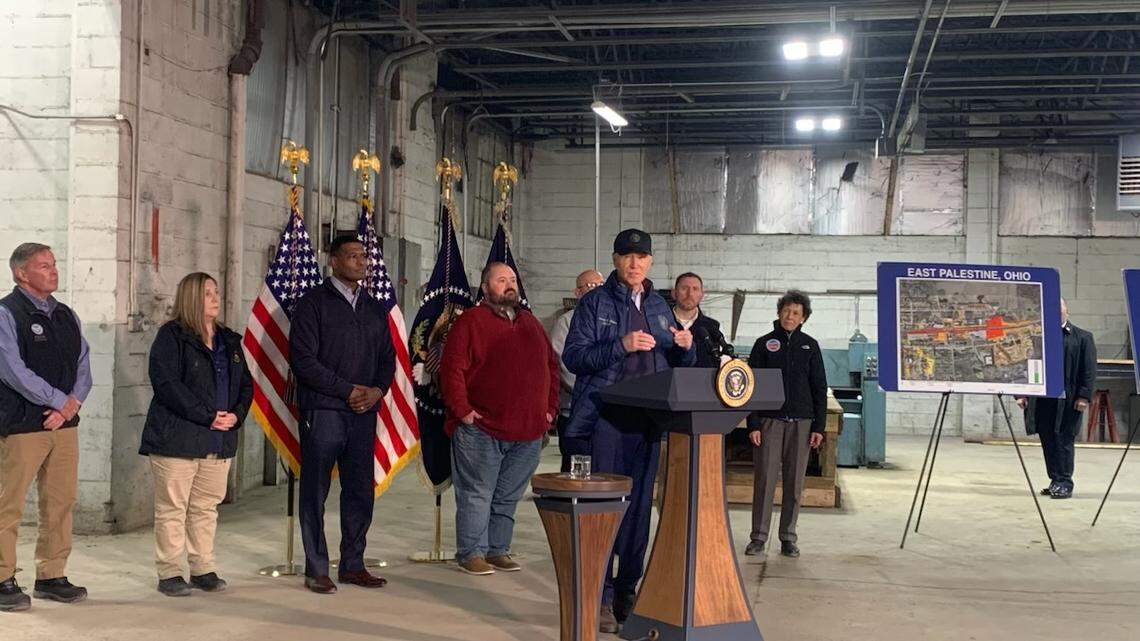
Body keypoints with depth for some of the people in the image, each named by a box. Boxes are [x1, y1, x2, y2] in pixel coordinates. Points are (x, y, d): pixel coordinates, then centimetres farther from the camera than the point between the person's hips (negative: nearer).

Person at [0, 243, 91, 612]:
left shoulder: (66, 316, 15)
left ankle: (52, 576, 19)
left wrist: (71, 404, -6)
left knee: (61, 502, 9)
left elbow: (83, 368, 12)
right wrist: (61, 400, -12)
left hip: (64, 425, 6)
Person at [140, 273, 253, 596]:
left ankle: (203, 569, 19)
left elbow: (246, 384, 16)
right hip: (177, 437, -6)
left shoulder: (229, 340, 16)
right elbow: (166, 384, -16)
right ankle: (169, 573, 7)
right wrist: (208, 416, -17)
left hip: (220, 441, 6)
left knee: (206, 507, 11)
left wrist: (236, 414, -4)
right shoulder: (171, 336, -5)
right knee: (172, 508, 0)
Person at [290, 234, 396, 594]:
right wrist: (348, 390, -13)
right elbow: (303, 359, -10)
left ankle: (353, 565, 18)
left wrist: (377, 390, -3)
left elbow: (388, 358, 18)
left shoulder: (374, 308, 16)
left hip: (364, 413, 6)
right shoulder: (314, 303, -2)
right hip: (323, 412, -5)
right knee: (315, 493, 0)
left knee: (360, 491, 8)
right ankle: (316, 570, 8)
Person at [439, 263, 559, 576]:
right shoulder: (471, 321, -3)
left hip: (528, 432, 6)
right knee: (476, 494, 0)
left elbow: (551, 365, 20)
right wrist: (462, 410, -14)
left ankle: (498, 550, 21)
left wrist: (550, 408, 12)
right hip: (481, 429, -6)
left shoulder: (530, 323, 16)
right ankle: (471, 553, 8)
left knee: (508, 497, 12)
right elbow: (452, 369, -9)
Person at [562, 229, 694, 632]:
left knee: (639, 506, 9)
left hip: (648, 419, 5)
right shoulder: (596, 302, 2)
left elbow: (677, 365, 22)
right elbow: (573, 356, -7)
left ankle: (627, 592, 18)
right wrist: (622, 346, -19)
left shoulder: (659, 306, 18)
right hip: (606, 417, -5)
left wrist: (685, 348, -1)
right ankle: (600, 597, -2)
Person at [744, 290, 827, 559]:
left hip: (801, 422, 2)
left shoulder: (809, 346, 8)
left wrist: (819, 426, 1)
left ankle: (788, 537, 12)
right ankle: (759, 536, 4)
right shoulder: (764, 344, 4)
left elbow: (819, 388, 8)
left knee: (795, 483, 4)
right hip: (769, 420, -1)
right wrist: (753, 424, -6)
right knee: (764, 480, -3)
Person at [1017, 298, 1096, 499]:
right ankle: (1055, 481, 17)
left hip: (1067, 400, -3)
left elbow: (1089, 370, -1)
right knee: (1048, 441, 7)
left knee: (1064, 440, -2)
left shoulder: (1082, 338, 3)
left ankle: (1064, 483, 4)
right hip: (1041, 398, 3)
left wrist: (1084, 396, -9)